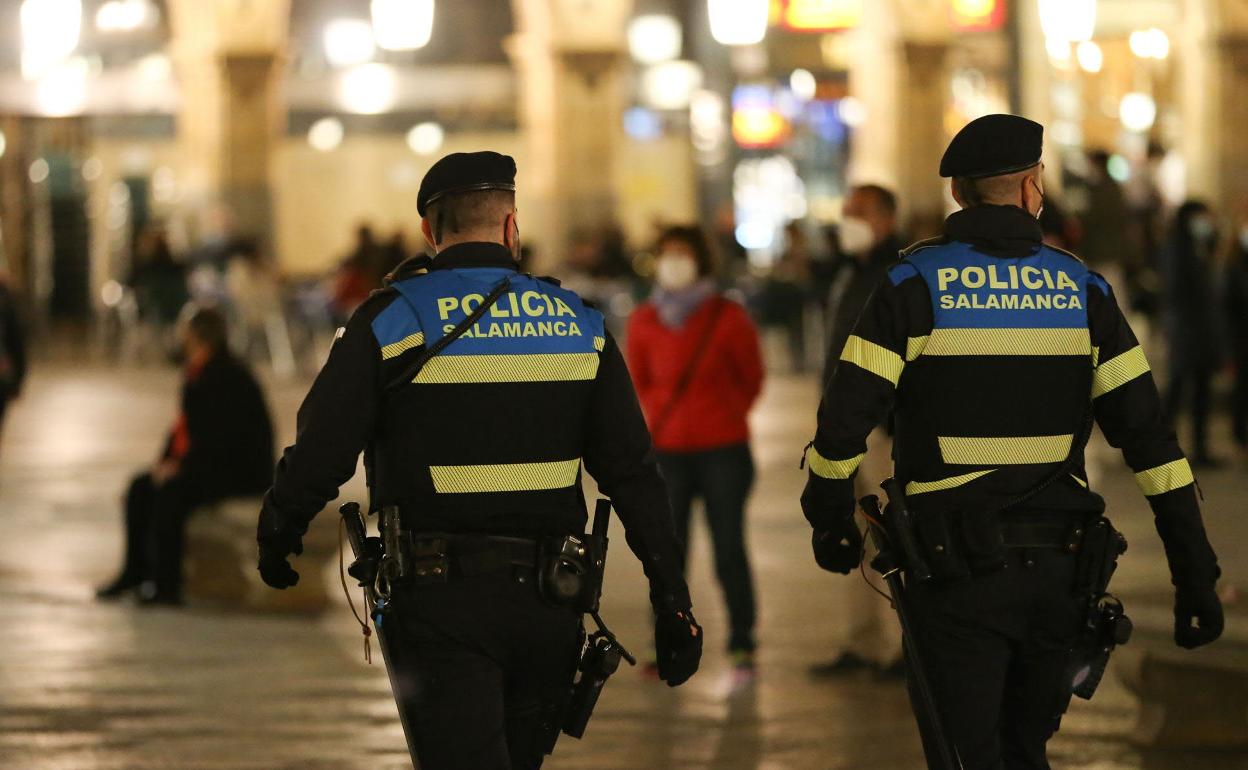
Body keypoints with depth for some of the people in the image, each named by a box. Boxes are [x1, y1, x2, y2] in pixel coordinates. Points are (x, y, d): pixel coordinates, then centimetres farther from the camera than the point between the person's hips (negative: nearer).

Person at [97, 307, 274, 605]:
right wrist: (168, 460, 0)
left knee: (171, 491, -28)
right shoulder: (198, 374, 8)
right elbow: (185, 426, 15)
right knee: (141, 487, -1)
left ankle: (166, 585, -24)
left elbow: (223, 438, -24)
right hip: (207, 464, 10)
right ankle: (134, 573, 3)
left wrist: (181, 466, -22)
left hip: (242, 472, -10)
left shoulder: (232, 379, -19)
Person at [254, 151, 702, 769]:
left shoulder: (391, 319, -5)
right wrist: (672, 600, 6)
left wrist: (276, 540, 13)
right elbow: (633, 471, 3)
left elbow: (320, 451, -6)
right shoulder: (580, 324, 5)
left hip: (440, 603, -4)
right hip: (549, 611, 4)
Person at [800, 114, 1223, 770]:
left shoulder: (916, 282, -3)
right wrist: (1195, 574, 2)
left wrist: (829, 521, 10)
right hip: (1057, 568, 3)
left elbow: (844, 419, -7)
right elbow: (1148, 436, 0)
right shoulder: (1082, 289, 4)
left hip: (958, 568, -3)